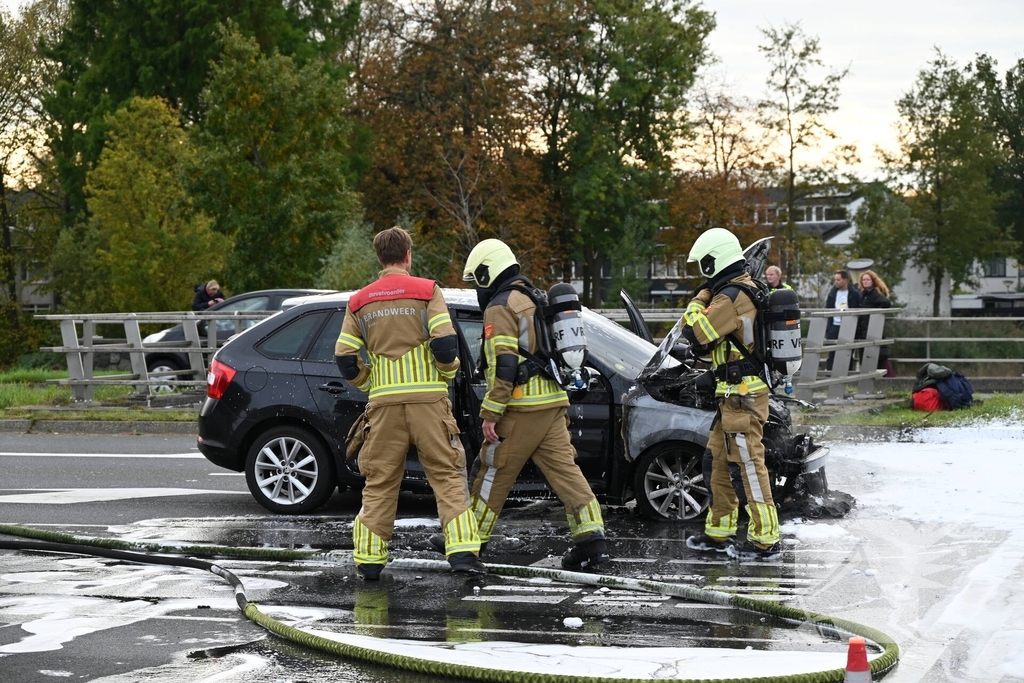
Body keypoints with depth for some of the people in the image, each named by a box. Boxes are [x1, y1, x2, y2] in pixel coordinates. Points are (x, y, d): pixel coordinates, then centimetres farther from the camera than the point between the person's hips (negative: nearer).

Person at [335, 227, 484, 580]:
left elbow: (345, 360, 6)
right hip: (427, 398, -3)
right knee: (448, 475, 2)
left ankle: (369, 558, 10)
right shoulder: (427, 291, 0)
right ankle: (462, 551, -7)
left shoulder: (360, 302, 9)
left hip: (384, 403, 3)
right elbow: (445, 344, -11)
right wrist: (447, 371, 9)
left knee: (380, 480, 10)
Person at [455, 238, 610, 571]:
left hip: (520, 410, -8)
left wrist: (490, 414, -16)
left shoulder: (500, 308, -9)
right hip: (553, 405, 8)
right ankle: (591, 538, -8)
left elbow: (503, 366, -18)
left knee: (493, 474, 4)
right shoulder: (538, 301, 20)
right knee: (565, 470, 2)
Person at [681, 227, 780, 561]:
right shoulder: (749, 289, 14)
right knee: (719, 459, 15)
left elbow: (695, 333, -20)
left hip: (741, 395, -11)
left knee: (748, 462, -8)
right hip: (738, 393, 11)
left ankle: (765, 538, -7)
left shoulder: (730, 297, -19)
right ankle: (719, 532, 23)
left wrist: (700, 298, -8)